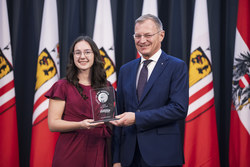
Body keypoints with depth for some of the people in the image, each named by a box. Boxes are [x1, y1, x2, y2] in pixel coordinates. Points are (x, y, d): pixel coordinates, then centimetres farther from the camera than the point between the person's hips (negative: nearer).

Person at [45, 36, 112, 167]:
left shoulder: (106, 87, 10)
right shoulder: (62, 86, -1)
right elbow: (52, 124, -7)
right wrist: (80, 125, -21)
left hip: (97, 152, 3)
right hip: (70, 154, -3)